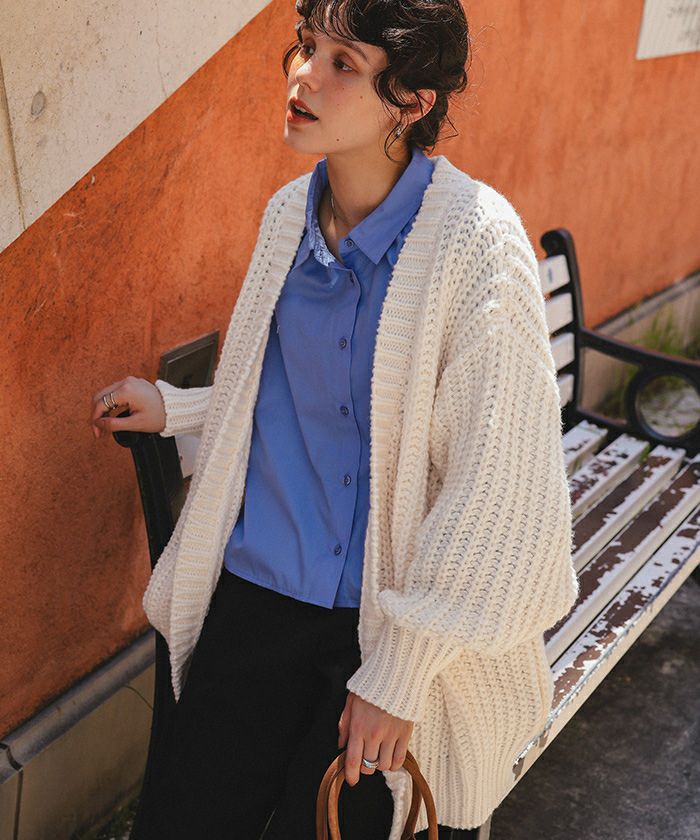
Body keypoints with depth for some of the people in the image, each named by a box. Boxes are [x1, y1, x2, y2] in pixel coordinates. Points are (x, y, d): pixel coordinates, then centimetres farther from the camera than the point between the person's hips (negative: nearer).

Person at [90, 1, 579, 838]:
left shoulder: (475, 240, -18)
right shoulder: (289, 211, 2)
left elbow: (495, 485, -18)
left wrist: (398, 673, -16)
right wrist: (174, 406, 12)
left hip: (396, 610, -5)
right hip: (259, 584, 5)